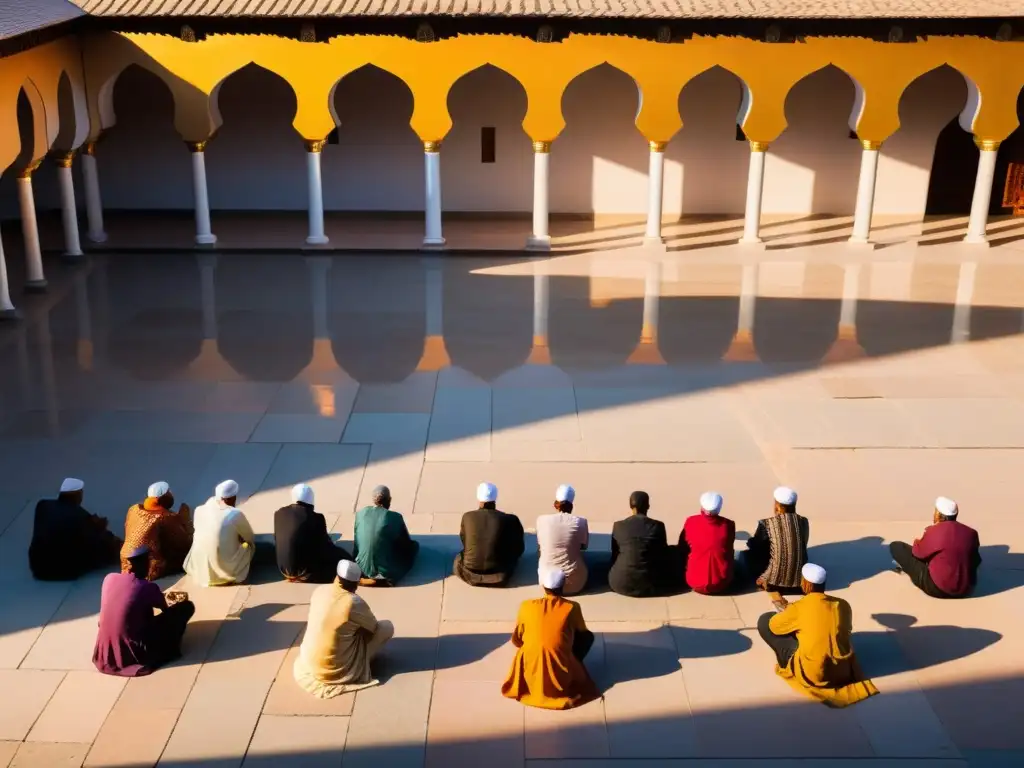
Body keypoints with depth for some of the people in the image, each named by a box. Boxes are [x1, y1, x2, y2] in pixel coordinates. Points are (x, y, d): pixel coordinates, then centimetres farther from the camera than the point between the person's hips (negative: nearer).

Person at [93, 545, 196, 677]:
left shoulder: (109, 578, -1)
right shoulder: (148, 587, -14)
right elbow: (166, 610, 7)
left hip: (107, 648, 6)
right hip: (135, 651, -6)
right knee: (187, 607, -1)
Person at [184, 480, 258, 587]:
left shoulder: (200, 510, -3)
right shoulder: (236, 515, -14)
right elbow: (251, 538, 5)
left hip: (199, 571, 4)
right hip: (226, 572, -4)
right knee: (250, 544, 21)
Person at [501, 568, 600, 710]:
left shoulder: (526, 606, -3)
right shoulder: (572, 607, -6)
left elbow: (516, 641, 9)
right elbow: (582, 633, 14)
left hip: (532, 679, 2)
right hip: (563, 681, -2)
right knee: (587, 636, 19)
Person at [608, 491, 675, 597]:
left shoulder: (618, 526, -2)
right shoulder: (658, 526, -5)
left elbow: (614, 554, 9)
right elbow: (663, 554, 5)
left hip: (621, 583, 1)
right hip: (650, 584, -1)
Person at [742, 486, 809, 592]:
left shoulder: (767, 524, -15)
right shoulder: (803, 522, -2)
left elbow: (754, 546, 1)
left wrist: (750, 542, 26)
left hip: (776, 580, -5)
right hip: (799, 579, 5)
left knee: (748, 555, 19)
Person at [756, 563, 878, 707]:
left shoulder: (800, 607, -14)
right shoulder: (843, 604, -1)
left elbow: (773, 626, 2)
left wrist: (786, 609, 23)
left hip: (813, 674, -6)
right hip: (844, 671, 6)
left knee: (764, 621, 5)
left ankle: (789, 665, 14)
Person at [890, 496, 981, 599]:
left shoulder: (934, 532, -16)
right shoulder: (971, 533, -2)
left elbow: (918, 552, 2)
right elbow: (976, 561, 13)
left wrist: (918, 542, 24)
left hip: (938, 588, -5)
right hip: (967, 589, 6)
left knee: (896, 546, 2)